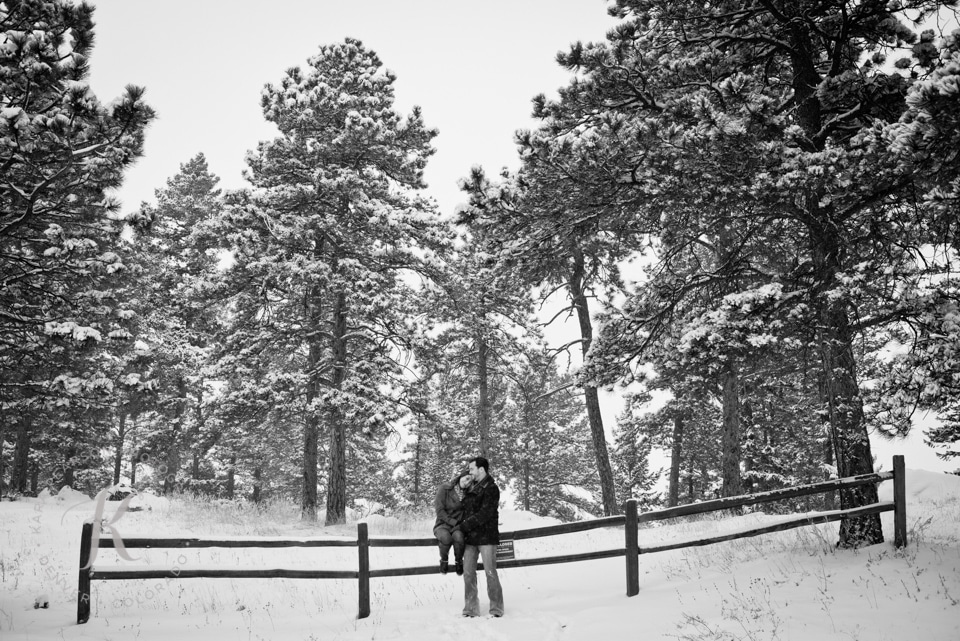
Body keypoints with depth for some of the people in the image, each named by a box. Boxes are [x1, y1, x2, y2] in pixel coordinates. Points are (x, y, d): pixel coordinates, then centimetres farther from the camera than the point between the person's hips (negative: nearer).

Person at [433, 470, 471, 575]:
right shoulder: (444, 489, -7)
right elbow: (440, 511, -11)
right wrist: (454, 522, -17)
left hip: (458, 526, 2)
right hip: (443, 524, -2)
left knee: (458, 537, -34)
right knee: (446, 537, -37)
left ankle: (459, 561, -7)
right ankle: (444, 560, -7)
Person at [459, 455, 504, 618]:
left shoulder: (491, 489, -8)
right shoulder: (470, 488, 14)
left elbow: (485, 514, -16)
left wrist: (464, 526, -15)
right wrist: (461, 527, 9)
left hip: (486, 536, -7)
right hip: (470, 537, 7)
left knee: (490, 572, -4)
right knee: (468, 573, 3)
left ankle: (496, 608, 4)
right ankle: (471, 609, 8)